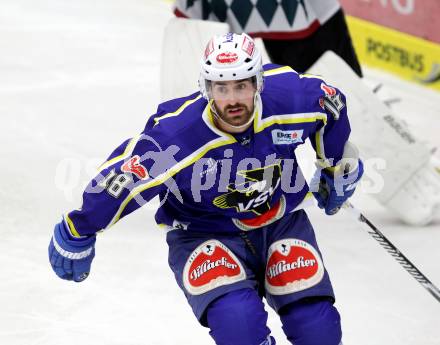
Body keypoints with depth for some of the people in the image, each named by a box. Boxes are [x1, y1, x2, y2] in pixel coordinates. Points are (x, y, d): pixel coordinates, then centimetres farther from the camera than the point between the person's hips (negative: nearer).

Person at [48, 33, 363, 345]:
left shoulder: (290, 95, -21)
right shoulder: (175, 136, -31)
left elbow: (332, 104, 2)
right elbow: (121, 177, -19)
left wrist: (340, 165, 16)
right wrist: (77, 235, -8)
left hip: (282, 222, 3)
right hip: (205, 234, -3)